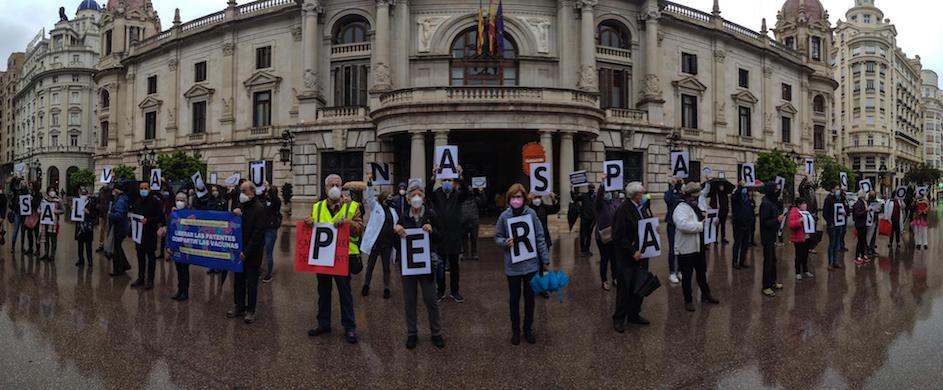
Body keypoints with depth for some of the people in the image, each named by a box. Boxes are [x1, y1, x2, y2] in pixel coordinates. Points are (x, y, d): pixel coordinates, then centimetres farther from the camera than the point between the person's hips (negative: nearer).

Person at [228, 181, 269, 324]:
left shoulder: (260, 208, -13)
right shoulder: (241, 205, 10)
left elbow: (258, 233, -18)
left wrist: (246, 252, -19)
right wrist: (234, 214, -9)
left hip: (252, 253, -7)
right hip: (239, 250, 7)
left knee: (251, 283, 2)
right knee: (238, 281, 13)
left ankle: (250, 311, 11)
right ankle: (239, 307, 24)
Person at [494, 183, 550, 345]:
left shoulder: (531, 213, -8)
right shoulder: (504, 216, -7)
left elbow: (540, 238, -4)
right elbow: (497, 237, 2)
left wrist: (546, 259, -5)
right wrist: (505, 242, -20)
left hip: (530, 263, 0)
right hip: (513, 265, 0)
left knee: (529, 297, 14)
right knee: (515, 298, 14)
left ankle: (528, 330, 31)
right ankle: (515, 331, 30)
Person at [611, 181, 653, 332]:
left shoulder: (644, 207, 8)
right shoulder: (623, 210, -16)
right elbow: (619, 236, -18)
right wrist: (633, 252, -18)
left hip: (641, 254, 7)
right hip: (626, 257, -7)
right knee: (625, 287, 0)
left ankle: (634, 314, 27)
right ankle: (619, 318, 12)